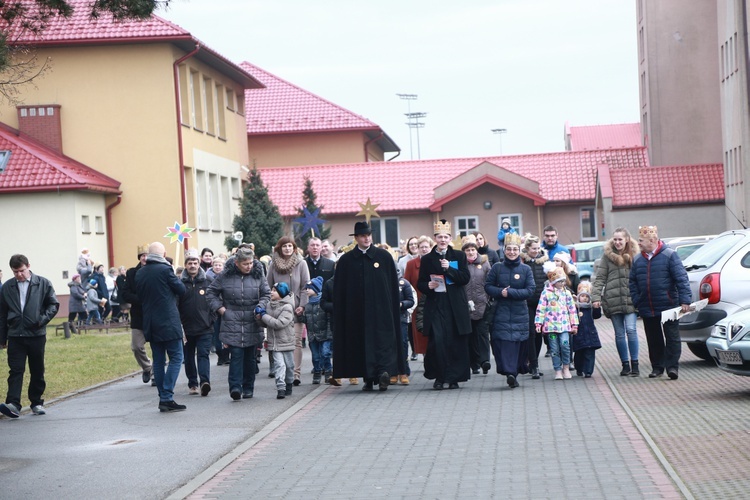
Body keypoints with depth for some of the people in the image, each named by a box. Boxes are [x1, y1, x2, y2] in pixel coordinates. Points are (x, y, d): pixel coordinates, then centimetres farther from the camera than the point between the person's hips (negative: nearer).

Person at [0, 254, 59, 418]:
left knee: (37, 371, 8)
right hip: (15, 336, 0)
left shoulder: (43, 284, 1)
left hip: (37, 335, 0)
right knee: (16, 370, -7)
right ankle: (13, 405, -15)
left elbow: (54, 304, 6)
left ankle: (37, 403, 19)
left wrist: (43, 319, -11)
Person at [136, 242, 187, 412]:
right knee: (176, 358, -2)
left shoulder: (140, 274, 6)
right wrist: (176, 280, 16)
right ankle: (167, 397, -11)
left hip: (150, 324, 6)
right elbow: (181, 290, -3)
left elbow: (139, 296, 14)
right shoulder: (165, 269, -12)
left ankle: (163, 398, 11)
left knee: (158, 360, 11)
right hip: (168, 321, -6)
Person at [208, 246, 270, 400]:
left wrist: (260, 306, -6)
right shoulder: (226, 276, -2)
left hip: (252, 324, 3)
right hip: (232, 323, -2)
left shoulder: (257, 274, 4)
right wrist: (221, 309, -1)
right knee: (236, 355, -12)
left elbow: (266, 293, 13)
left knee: (250, 357, 7)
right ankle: (235, 387, -16)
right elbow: (211, 292, 8)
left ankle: (248, 388, 17)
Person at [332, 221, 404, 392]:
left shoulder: (384, 256, 4)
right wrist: (342, 313, -1)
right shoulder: (346, 260, 4)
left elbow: (393, 285, 5)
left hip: (381, 309, -1)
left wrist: (392, 306, 0)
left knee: (382, 338, -10)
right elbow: (339, 290, 5)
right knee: (362, 342, 2)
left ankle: (383, 370, -20)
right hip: (357, 311, 1)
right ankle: (368, 378, 7)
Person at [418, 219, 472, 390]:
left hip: (455, 307, 0)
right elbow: (420, 284, 10)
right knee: (437, 341, -9)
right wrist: (428, 286, -12)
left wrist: (449, 269, -14)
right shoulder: (427, 259, 9)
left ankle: (454, 377, 8)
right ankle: (439, 377, 0)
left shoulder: (458, 256, 8)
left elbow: (466, 278, -2)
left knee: (456, 343, 0)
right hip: (435, 306, 0)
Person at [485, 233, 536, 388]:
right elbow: (488, 286, 3)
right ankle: (510, 372, -16)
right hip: (501, 312, 0)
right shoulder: (497, 268, 3)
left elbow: (530, 290, -5)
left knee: (518, 342, -1)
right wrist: (500, 292, -16)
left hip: (519, 313, 0)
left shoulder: (526, 269, 1)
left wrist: (510, 292, -14)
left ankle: (513, 372, 9)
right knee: (503, 340, -12)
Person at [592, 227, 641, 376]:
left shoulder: (635, 255, 5)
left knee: (631, 330, -11)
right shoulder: (607, 256, 5)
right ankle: (625, 365, 15)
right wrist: (596, 297, -7)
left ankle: (634, 364, -1)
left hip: (630, 301, -1)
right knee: (619, 334, 6)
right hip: (613, 301, 1)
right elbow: (599, 278, 3)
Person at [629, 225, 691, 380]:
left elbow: (681, 278, -11)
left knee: (672, 337, -1)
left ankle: (672, 366, 2)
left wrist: (684, 300, -18)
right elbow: (632, 282, 12)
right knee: (653, 339, 11)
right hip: (647, 309, 5)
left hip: (668, 307, -5)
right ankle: (657, 367, 20)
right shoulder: (638, 260, 8)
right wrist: (637, 302, 1)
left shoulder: (669, 255, -7)